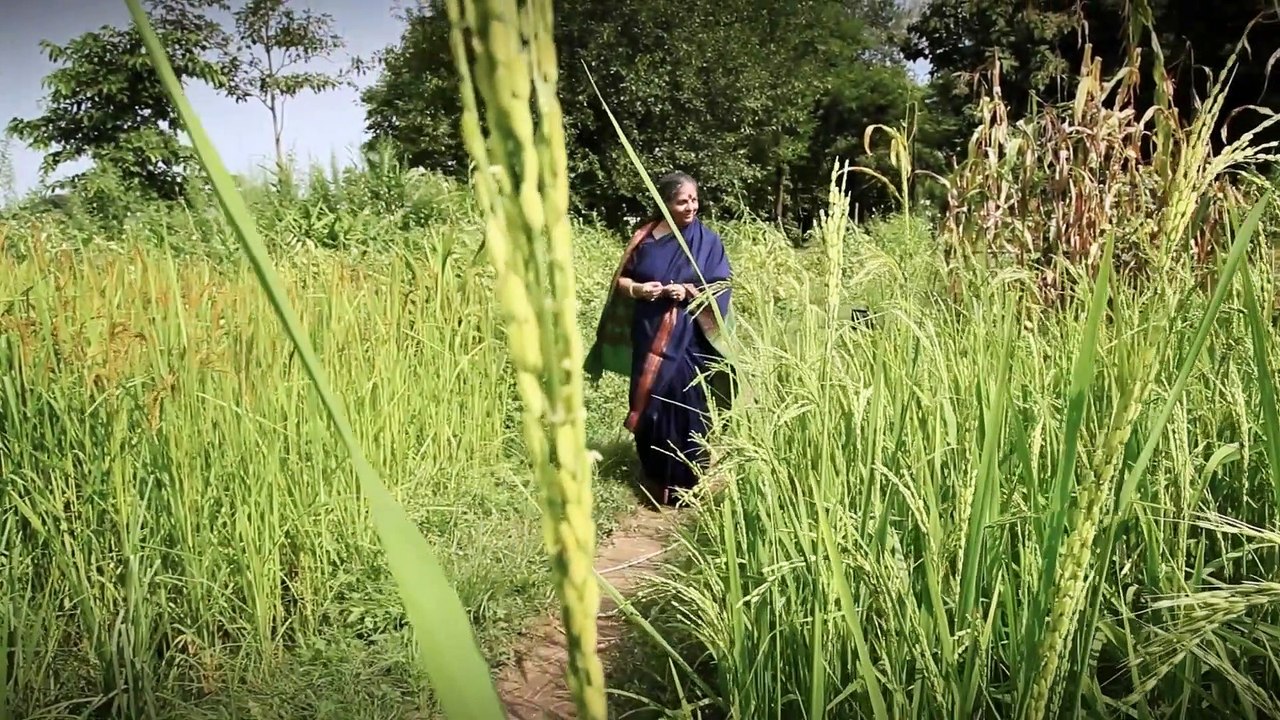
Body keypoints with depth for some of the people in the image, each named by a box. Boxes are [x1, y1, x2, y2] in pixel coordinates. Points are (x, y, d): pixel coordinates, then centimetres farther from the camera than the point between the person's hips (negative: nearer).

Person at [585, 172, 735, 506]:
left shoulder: (707, 241, -1)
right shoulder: (646, 236, 4)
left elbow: (721, 287, -4)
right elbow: (621, 280, 8)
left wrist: (689, 291, -20)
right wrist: (638, 288, -14)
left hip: (687, 342, -2)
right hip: (648, 339, 3)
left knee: (684, 408, -2)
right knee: (650, 406, 9)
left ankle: (684, 482, 9)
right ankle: (656, 475, 27)